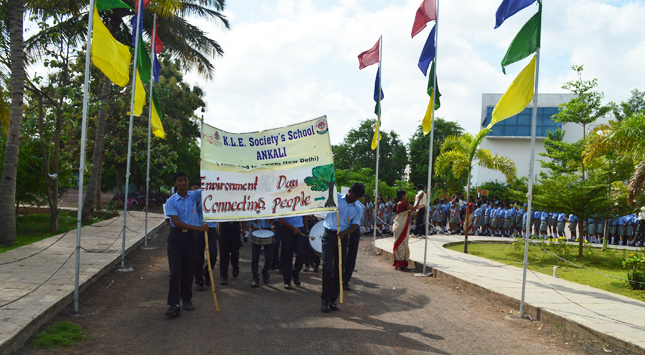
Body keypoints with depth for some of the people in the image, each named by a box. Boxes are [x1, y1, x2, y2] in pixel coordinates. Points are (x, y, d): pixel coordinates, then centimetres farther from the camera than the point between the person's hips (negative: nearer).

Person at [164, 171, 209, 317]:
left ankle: (187, 299, 25)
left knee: (188, 270, 10)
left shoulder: (194, 195, 4)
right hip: (176, 236, -3)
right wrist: (198, 227, -19)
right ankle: (174, 305, -10)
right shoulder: (171, 201, -6)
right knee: (175, 271, -8)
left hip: (190, 236, 3)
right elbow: (177, 222, -13)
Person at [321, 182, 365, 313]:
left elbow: (355, 226, 2)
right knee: (327, 268, -11)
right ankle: (325, 300, -1)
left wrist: (344, 232, -17)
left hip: (343, 238, 3)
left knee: (338, 270, 5)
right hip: (329, 235, -3)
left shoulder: (358, 209, 8)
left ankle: (333, 299, 16)